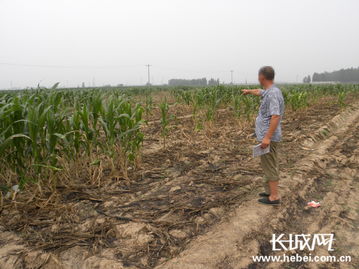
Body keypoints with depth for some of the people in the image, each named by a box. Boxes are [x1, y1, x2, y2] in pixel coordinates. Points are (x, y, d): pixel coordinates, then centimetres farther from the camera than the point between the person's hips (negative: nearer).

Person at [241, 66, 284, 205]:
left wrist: (267, 137, -30)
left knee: (270, 166, -2)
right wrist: (249, 91, 54)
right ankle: (270, 191, 29)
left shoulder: (273, 93, -20)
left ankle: (274, 197, 7)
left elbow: (276, 116, -28)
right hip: (267, 136, 10)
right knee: (269, 165, 17)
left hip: (269, 137, -10)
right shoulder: (269, 91, 10)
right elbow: (259, 92, 35)